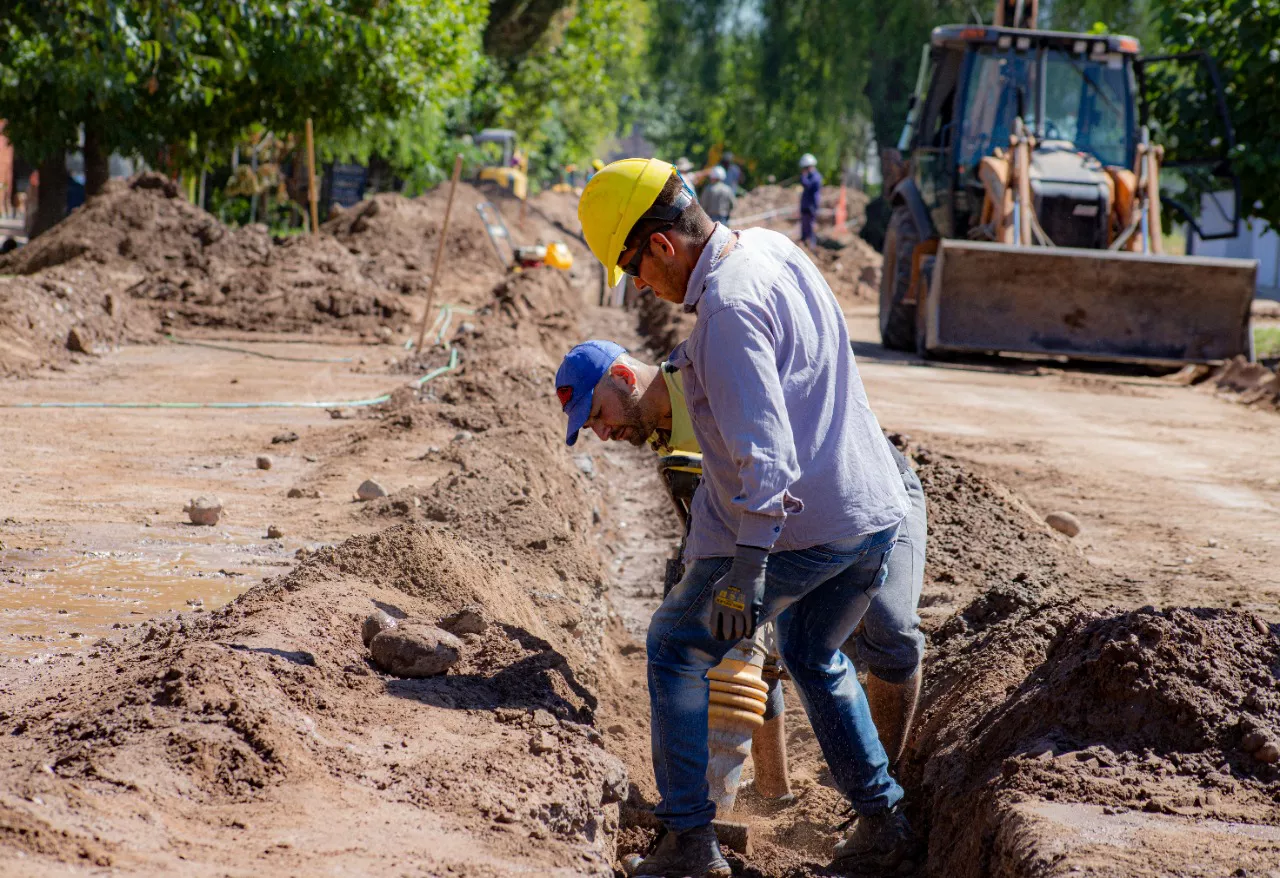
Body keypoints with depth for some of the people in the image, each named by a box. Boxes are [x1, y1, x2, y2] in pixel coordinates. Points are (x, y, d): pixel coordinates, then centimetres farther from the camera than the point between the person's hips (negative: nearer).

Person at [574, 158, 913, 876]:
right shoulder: (771, 247, 9)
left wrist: (749, 562, -28)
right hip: (877, 516, 9)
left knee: (678, 649, 10)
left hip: (794, 527, -9)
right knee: (815, 657, 29)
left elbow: (763, 443, -27)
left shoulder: (728, 306, -20)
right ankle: (881, 820, 26)